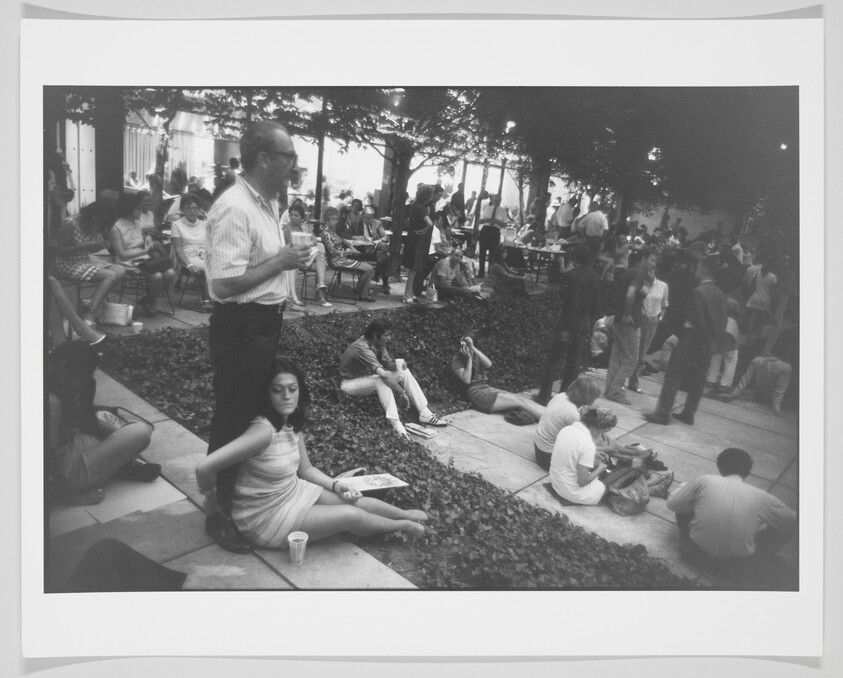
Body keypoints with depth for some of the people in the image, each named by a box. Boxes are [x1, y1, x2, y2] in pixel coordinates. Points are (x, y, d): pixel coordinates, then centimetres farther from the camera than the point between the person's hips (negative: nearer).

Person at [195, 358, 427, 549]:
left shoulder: (293, 424, -4)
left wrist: (335, 485, -6)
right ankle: (402, 526, 18)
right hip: (264, 517, -8)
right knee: (351, 516, -8)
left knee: (357, 501, 5)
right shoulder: (263, 430, -32)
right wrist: (211, 499, -17)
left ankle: (407, 515, 30)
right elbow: (205, 467, -36)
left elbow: (306, 469, 9)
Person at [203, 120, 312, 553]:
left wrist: (288, 256, 7)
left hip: (266, 321, 10)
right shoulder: (235, 209, -22)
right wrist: (281, 262, -22)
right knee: (232, 421, 5)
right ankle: (219, 513, 24)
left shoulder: (267, 203, 9)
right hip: (240, 326, -10)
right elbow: (224, 283, -28)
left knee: (258, 412, 22)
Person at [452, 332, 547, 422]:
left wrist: (473, 348, -16)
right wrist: (469, 358, -12)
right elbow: (466, 380, -14)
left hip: (488, 388, 7)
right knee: (520, 402, -20)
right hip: (477, 392, -7)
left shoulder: (477, 354, 17)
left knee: (526, 398, -12)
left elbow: (488, 364, -7)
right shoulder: (457, 359, 1)